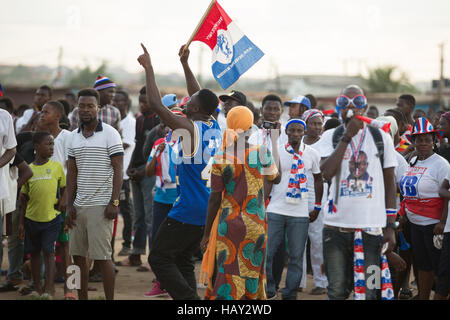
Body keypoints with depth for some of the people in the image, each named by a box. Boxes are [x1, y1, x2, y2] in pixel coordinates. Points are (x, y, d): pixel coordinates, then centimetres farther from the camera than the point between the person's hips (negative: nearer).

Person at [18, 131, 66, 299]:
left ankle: (49, 289, -6)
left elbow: (64, 187, 12)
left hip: (52, 217, -2)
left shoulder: (56, 166, 0)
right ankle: (37, 287, 22)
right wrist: (21, 222, 8)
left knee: (48, 251, -7)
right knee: (34, 252, 10)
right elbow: (24, 197, 8)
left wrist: (63, 200, -9)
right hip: (32, 218, 2)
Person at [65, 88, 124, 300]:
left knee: (102, 256, -7)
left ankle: (110, 299, -1)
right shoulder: (74, 137, 13)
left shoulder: (110, 134, -4)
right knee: (78, 255, 7)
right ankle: (82, 299, 15)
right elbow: (72, 173, 14)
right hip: (79, 205, 6)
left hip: (100, 205, -6)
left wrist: (114, 202, -14)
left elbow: (118, 170, -6)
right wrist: (69, 205, 7)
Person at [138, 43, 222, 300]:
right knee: (183, 262, 16)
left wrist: (149, 68, -8)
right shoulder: (215, 127, 5)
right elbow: (200, 98, 22)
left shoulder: (190, 129, -16)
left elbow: (156, 104, -17)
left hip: (188, 211, -8)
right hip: (209, 211, 8)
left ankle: (189, 299, -12)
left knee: (159, 258, 0)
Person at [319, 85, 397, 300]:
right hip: (337, 225, 0)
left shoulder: (381, 138, 7)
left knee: (367, 292, 0)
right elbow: (327, 173, -12)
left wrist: (390, 226, 3)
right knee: (337, 290, 4)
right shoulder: (331, 137, 6)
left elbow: (389, 184, 9)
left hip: (371, 226, 0)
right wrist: (347, 137, -13)